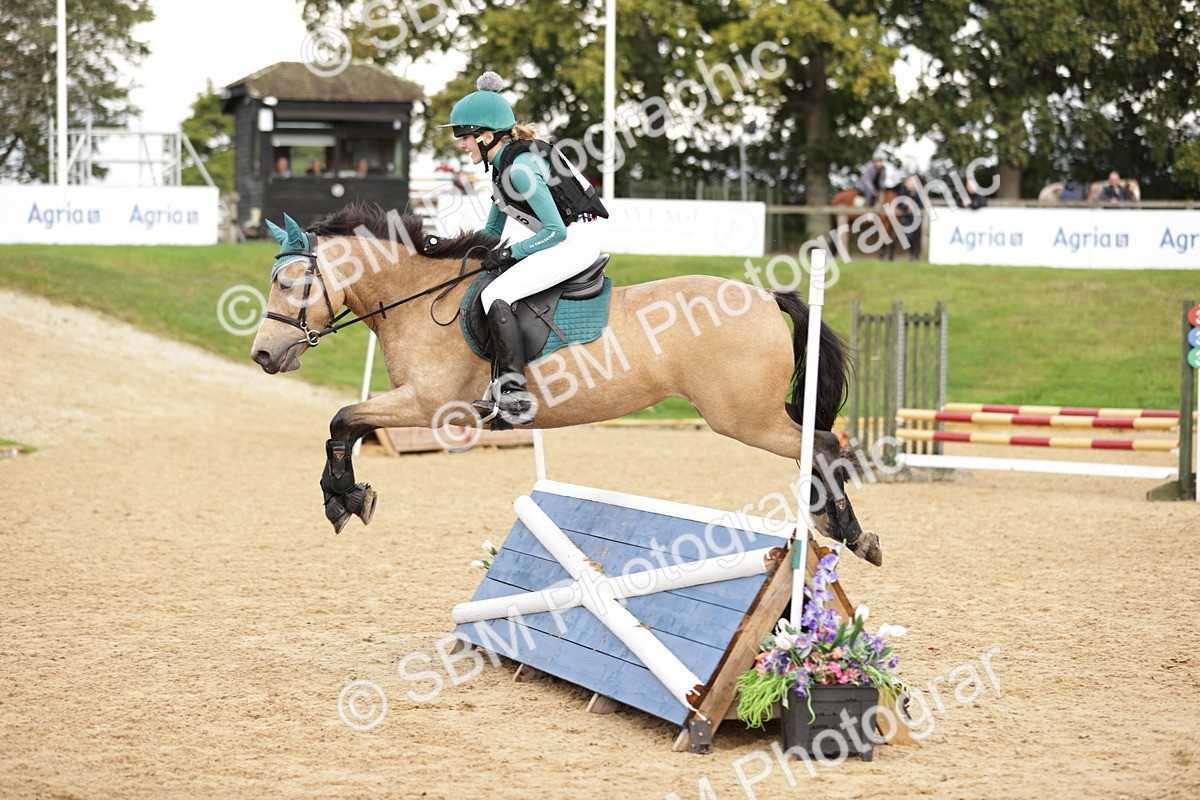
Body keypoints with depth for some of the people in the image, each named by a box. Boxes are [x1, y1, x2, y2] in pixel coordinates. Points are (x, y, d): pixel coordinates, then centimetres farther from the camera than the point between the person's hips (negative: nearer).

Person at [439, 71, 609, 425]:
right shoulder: (502, 165, 12)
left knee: (495, 295, -18)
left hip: (576, 240, -10)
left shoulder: (519, 168, -19)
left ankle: (515, 393, -24)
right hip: (565, 240, 10)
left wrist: (509, 253, -12)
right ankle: (499, 388, 10)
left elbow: (556, 231, -20)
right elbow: (492, 231, 22)